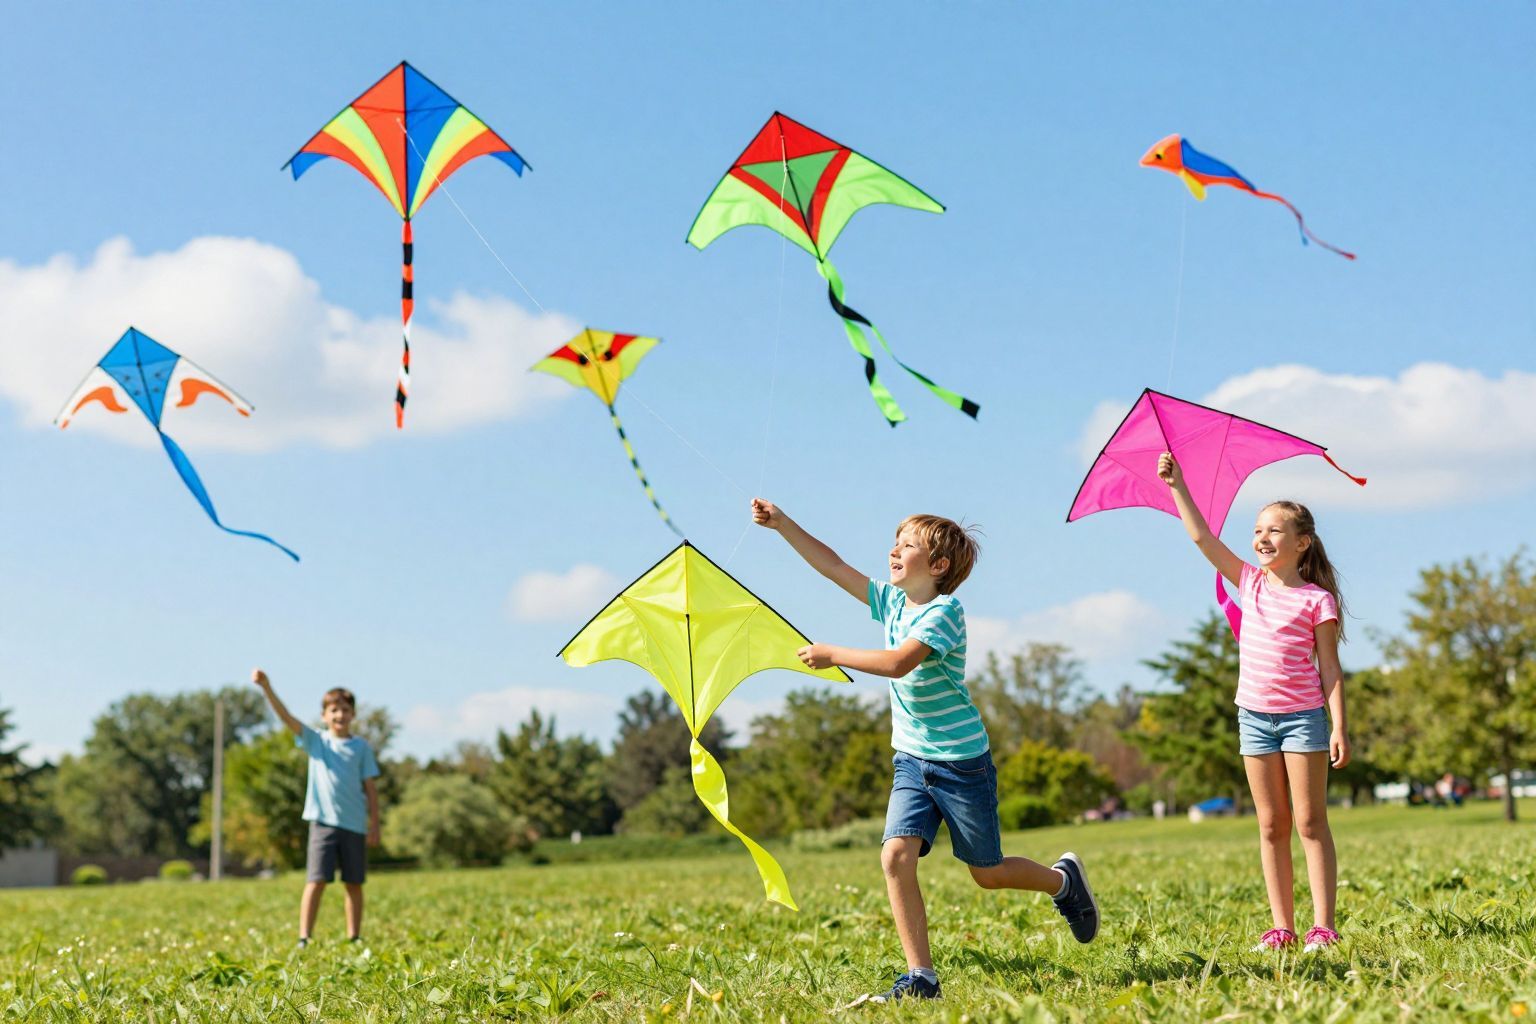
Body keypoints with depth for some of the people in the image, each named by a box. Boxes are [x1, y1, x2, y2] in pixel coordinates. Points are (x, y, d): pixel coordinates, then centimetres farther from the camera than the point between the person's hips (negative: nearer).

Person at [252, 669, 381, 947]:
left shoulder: (362, 747, 6)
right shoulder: (315, 741, 4)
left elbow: (370, 787, 7)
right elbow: (286, 717, -8)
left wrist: (374, 824, 2)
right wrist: (266, 688, -21)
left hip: (355, 824, 1)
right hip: (323, 822, -1)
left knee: (354, 883, 7)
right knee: (316, 881, -7)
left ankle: (354, 938, 15)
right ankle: (304, 938, -5)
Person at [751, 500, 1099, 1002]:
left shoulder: (945, 612, -17)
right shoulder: (892, 601, 4)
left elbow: (898, 663, -30)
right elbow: (832, 566, 6)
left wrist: (833, 654, -22)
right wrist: (783, 524, -1)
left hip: (961, 760, -6)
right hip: (912, 760, 6)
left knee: (987, 873, 9)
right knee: (896, 855, -14)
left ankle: (1064, 879, 39)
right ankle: (921, 977, -8)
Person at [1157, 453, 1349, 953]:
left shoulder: (1317, 599, -5)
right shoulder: (1251, 582, 8)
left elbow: (1330, 669, -5)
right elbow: (1202, 537, 6)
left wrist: (1339, 726, -11)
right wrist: (1176, 485, 2)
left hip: (1303, 715, -4)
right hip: (1255, 716, 4)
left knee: (1310, 821, -4)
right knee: (1271, 826, 5)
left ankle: (1322, 926, -3)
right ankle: (1282, 926, 8)